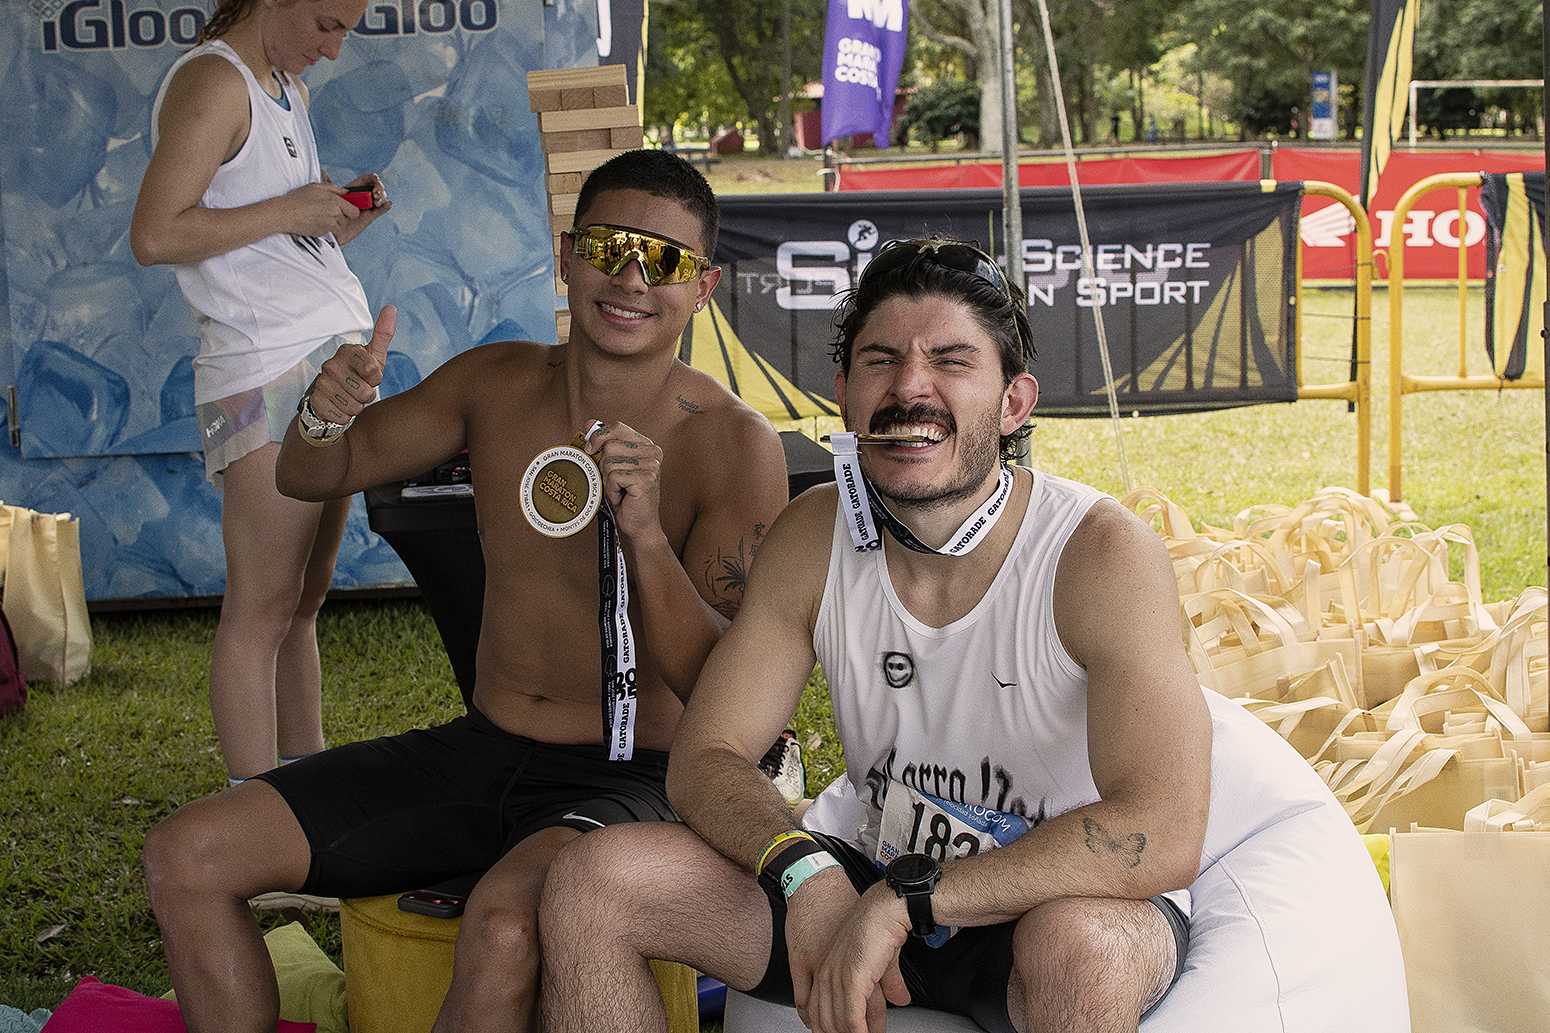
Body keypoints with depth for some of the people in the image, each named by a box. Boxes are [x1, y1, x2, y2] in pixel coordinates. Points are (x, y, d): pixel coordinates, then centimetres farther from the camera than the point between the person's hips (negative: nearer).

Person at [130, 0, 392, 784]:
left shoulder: (287, 89, 20)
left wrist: (335, 221, 9)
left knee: (302, 601, 12)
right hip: (265, 372, -9)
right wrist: (288, 211, -15)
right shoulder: (212, 82, -9)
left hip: (331, 364, 9)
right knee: (262, 609, -8)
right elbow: (155, 235, -19)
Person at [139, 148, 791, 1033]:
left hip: (627, 779, -5)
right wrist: (329, 415, -9)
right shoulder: (497, 384, 3)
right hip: (477, 753, 6)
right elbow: (310, 479, 15)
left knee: (507, 930, -38)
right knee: (187, 856, -6)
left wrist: (646, 535, -30)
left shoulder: (735, 444, -11)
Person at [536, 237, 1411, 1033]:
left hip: (1059, 901, -4)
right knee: (592, 884, -12)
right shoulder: (813, 540, -7)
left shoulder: (1105, 554, -22)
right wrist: (807, 875, -25)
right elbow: (705, 755, -4)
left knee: (1078, 944, -41)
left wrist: (903, 901, -32)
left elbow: (1161, 836, -32)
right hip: (878, 891, 5)